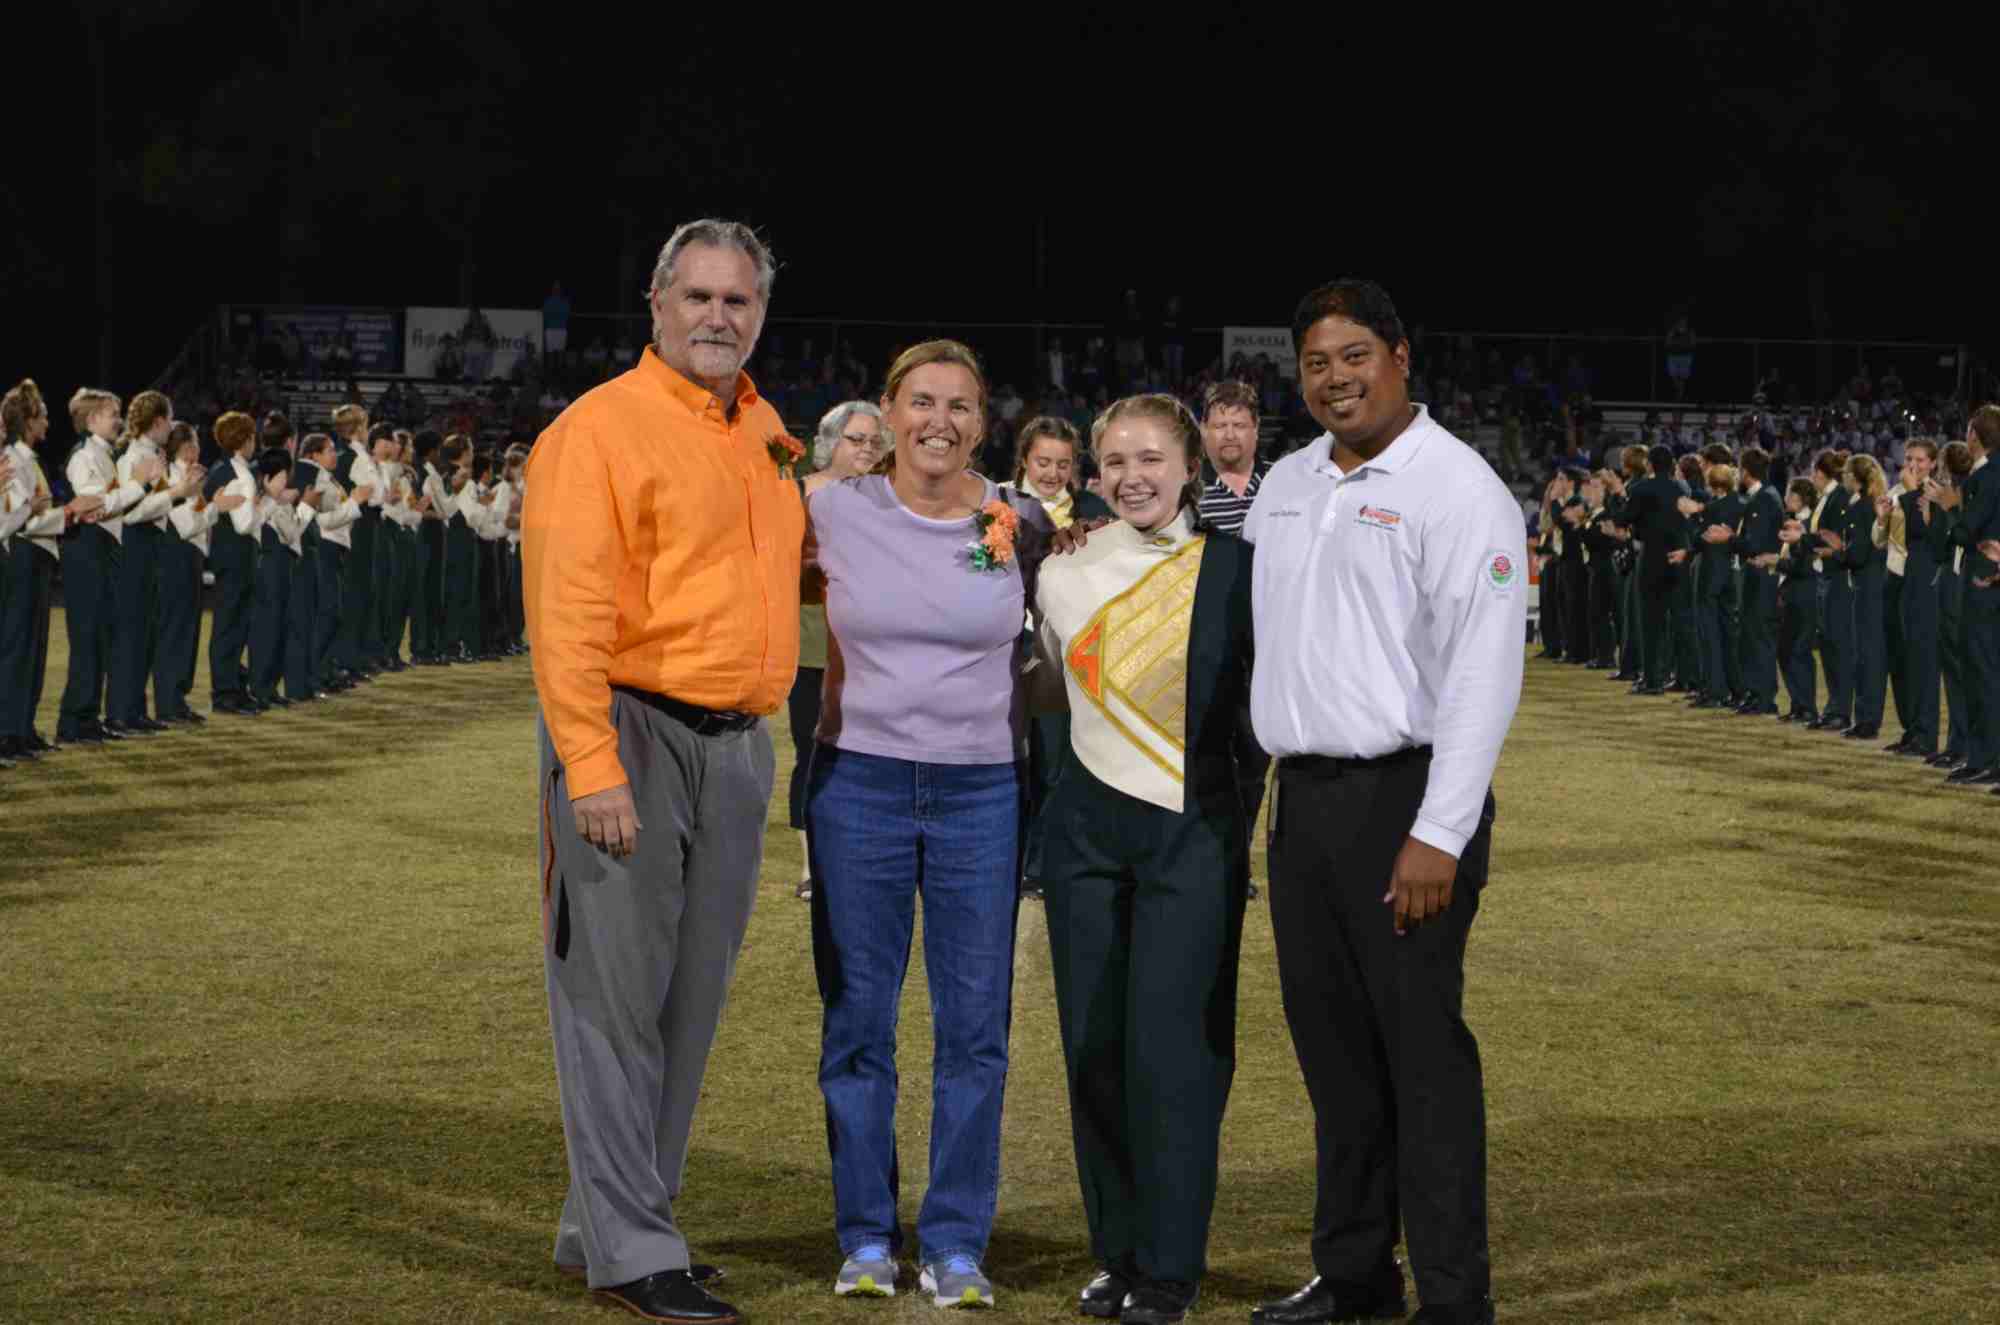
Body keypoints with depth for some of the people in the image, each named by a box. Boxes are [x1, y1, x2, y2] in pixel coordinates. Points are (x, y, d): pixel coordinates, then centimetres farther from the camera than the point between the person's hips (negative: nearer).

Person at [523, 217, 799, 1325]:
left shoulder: (766, 431, 15)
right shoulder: (601, 427, -9)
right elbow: (566, 610, -15)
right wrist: (591, 766, -22)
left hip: (737, 743, 8)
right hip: (633, 733, -8)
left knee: (692, 997, 11)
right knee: (615, 994, -4)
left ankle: (607, 1224, 22)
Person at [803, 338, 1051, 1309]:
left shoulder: (1022, 526, 0)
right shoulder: (834, 514, -1)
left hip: (982, 791, 0)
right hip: (858, 782, 0)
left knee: (975, 1027, 3)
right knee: (857, 1019, 6)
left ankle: (957, 1246, 13)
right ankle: (865, 1238, 17)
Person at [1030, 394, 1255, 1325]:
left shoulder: (1233, 567, -4)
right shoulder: (1066, 575, 7)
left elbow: (1259, 698, 2)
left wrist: (1246, 817, -2)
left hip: (1194, 830, -4)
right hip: (1087, 827, 4)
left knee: (1169, 1045, -8)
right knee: (1093, 1044, 5)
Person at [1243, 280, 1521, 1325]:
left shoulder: (1456, 487, -9)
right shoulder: (1285, 485, 14)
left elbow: (1484, 672, -15)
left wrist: (1439, 836, -20)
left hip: (1405, 796, -7)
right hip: (1301, 796, 7)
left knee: (1421, 1048, -5)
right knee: (1331, 1042, 12)